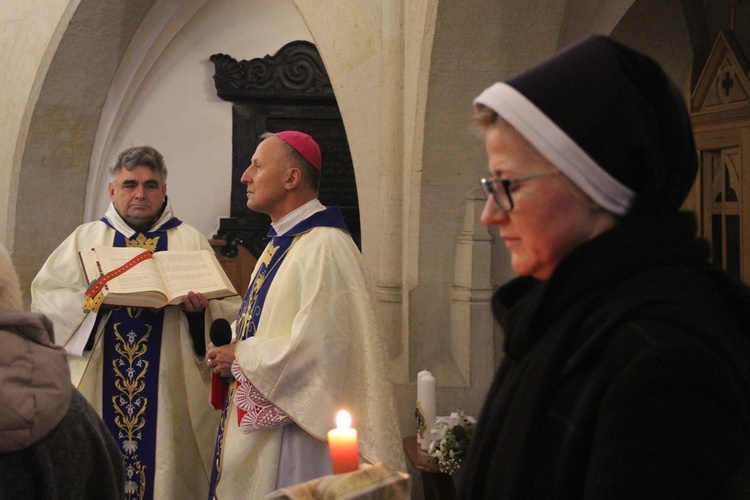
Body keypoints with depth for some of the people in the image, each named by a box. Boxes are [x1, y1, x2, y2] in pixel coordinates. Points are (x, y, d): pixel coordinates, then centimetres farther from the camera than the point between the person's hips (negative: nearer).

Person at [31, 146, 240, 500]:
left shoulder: (192, 242, 8)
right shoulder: (84, 239, 10)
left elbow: (227, 309, 2)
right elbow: (44, 299, 1)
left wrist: (200, 308, -19)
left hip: (169, 395, 0)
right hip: (98, 394, 1)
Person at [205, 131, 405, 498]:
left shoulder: (324, 246, -18)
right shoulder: (281, 243, 13)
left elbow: (317, 346, -25)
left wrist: (241, 357, -13)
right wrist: (229, 349, 2)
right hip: (260, 426, 9)